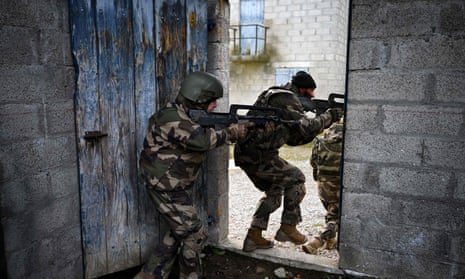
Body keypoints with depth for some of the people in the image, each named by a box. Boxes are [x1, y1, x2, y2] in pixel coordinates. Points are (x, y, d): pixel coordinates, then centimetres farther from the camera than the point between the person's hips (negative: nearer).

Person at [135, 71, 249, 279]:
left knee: (179, 232, 19)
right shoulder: (171, 117, -22)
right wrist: (232, 132, -20)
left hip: (172, 185, 10)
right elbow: (202, 140, -34)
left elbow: (205, 138, 10)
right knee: (194, 234, 0)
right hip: (166, 186, -10)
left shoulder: (190, 116, 10)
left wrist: (234, 129, -4)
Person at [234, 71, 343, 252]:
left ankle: (254, 236, 20)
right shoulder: (287, 99, -7)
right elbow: (306, 127, -19)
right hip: (258, 155, -10)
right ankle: (288, 228, 9)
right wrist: (328, 116, -2)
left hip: (245, 154, 10)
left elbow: (294, 138, 24)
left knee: (274, 191, 20)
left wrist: (321, 123, 15)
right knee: (296, 178, 4)